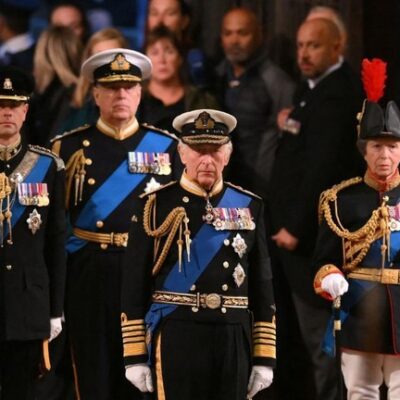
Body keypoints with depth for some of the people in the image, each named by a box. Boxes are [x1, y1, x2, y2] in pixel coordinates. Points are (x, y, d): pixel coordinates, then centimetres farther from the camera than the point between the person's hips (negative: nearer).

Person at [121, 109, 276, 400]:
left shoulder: (249, 207, 9)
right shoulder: (156, 206, 0)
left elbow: (262, 284, 10)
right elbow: (135, 283, 0)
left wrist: (265, 356, 6)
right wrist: (135, 356, -4)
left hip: (233, 340, 3)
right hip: (177, 339, -3)